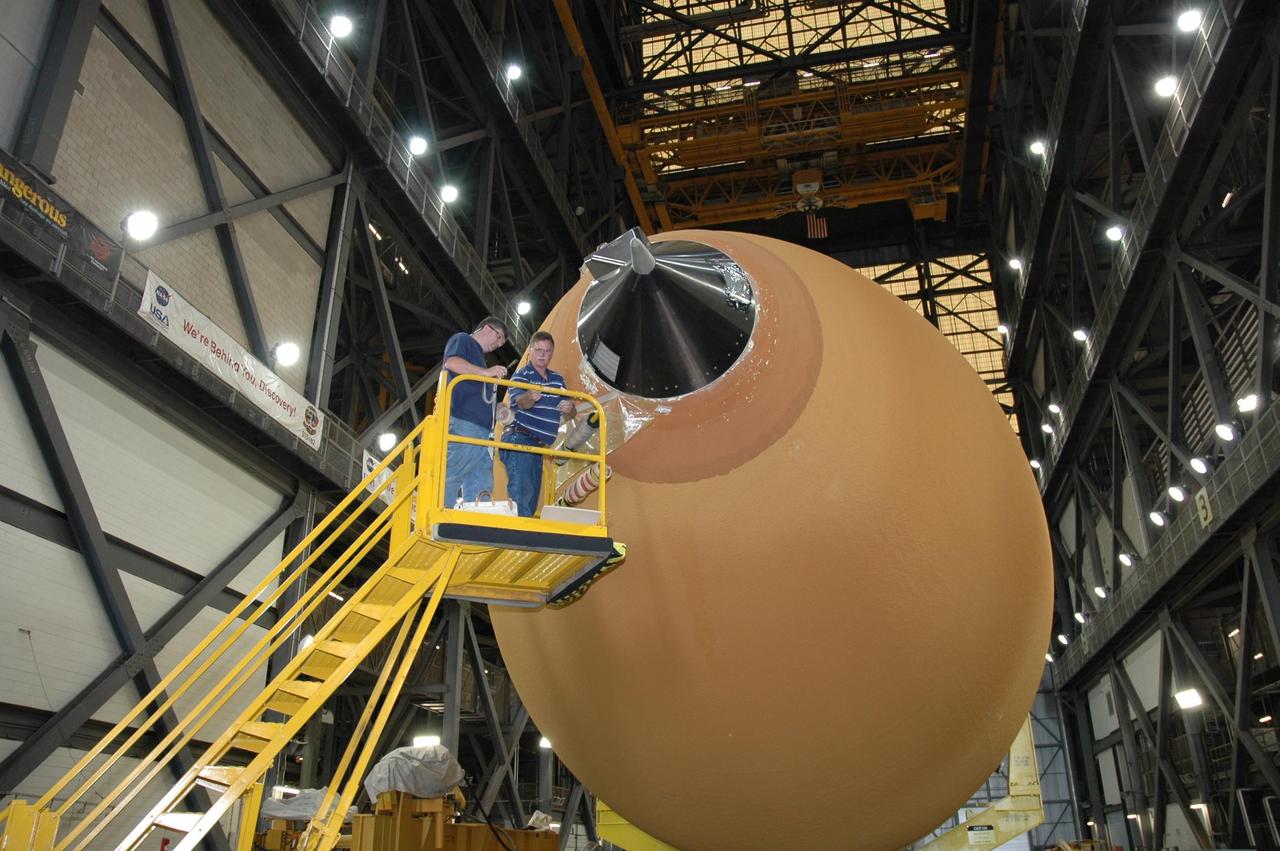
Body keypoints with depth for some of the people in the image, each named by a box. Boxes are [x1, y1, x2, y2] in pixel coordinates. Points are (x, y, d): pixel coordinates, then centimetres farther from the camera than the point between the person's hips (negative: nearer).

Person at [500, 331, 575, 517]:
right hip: (519, 439, -8)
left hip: (538, 446, 8)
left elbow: (570, 414, 17)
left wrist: (569, 409, -8)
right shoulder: (521, 375, -5)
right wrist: (530, 397, -49)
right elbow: (519, 402, -25)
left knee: (531, 501, 10)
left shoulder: (558, 379, 16)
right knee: (521, 494, -19)